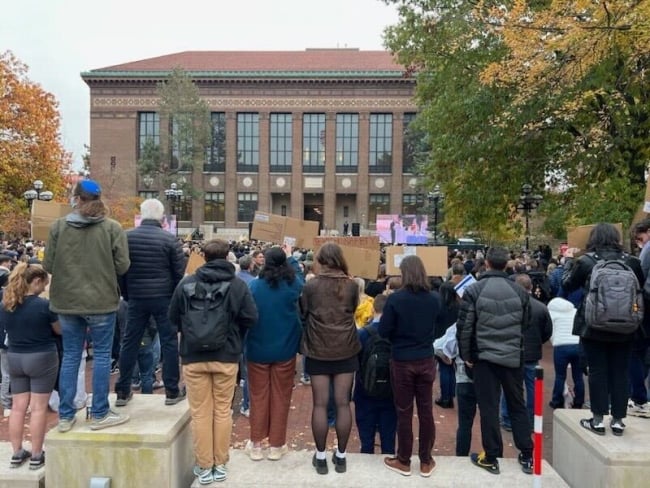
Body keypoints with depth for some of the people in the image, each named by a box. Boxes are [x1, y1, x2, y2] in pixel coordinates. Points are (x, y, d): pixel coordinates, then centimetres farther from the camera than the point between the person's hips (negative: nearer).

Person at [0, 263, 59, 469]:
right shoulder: (43, 305, -17)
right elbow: (60, 330, -5)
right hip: (41, 358, -5)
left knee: (18, 407, 13)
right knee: (38, 408, 2)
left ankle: (17, 453, 20)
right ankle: (36, 456, 9)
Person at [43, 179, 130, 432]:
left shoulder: (58, 226, -3)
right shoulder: (112, 227, -9)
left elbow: (48, 265, 0)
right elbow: (122, 266, -8)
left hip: (67, 302, 3)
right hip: (101, 301, -3)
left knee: (70, 356, 13)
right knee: (102, 355, 8)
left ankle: (66, 415, 22)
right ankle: (100, 414, 15)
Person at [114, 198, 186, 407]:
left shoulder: (127, 237, 0)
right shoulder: (169, 240, -9)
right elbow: (179, 272, -6)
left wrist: (126, 295, 17)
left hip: (136, 298, 3)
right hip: (164, 298, -3)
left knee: (130, 343, 12)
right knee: (169, 342, 6)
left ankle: (122, 392, 18)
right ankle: (172, 391, 11)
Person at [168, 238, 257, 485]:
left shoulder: (186, 283, -5)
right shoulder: (238, 284, -8)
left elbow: (173, 318, 2)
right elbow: (251, 318, -10)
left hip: (194, 357, 0)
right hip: (226, 356, 0)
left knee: (200, 413, 10)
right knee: (222, 411, 13)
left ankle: (204, 467, 19)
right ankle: (220, 464, 22)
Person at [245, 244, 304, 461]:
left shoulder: (254, 286, -11)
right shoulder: (292, 286, -8)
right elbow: (299, 276, 16)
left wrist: (244, 344, 8)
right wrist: (290, 257, 30)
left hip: (257, 350, 0)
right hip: (284, 350, 0)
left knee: (258, 396, 11)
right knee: (281, 397, 10)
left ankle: (256, 444, 20)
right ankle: (276, 445, 18)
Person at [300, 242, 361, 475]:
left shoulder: (311, 285, -8)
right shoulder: (351, 285, -4)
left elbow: (303, 313, 5)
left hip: (318, 351, -1)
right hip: (346, 350, 1)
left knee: (320, 404, 6)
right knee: (343, 403, 8)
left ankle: (321, 457, 16)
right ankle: (341, 456, 18)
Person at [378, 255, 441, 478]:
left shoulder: (395, 299, -17)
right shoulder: (435, 298, -5)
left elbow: (383, 331, -13)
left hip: (402, 362, -3)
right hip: (426, 361, 3)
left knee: (404, 412, 9)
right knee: (426, 411, 12)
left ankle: (404, 461, 22)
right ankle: (426, 461, 24)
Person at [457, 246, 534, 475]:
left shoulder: (474, 290, -9)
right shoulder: (519, 291, -1)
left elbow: (464, 326, -8)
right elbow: (526, 323, 10)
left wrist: (466, 355, 2)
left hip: (485, 356, -3)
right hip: (513, 356, 3)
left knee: (488, 407, 5)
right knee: (517, 405, 15)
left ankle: (490, 457, 12)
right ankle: (527, 456, 22)